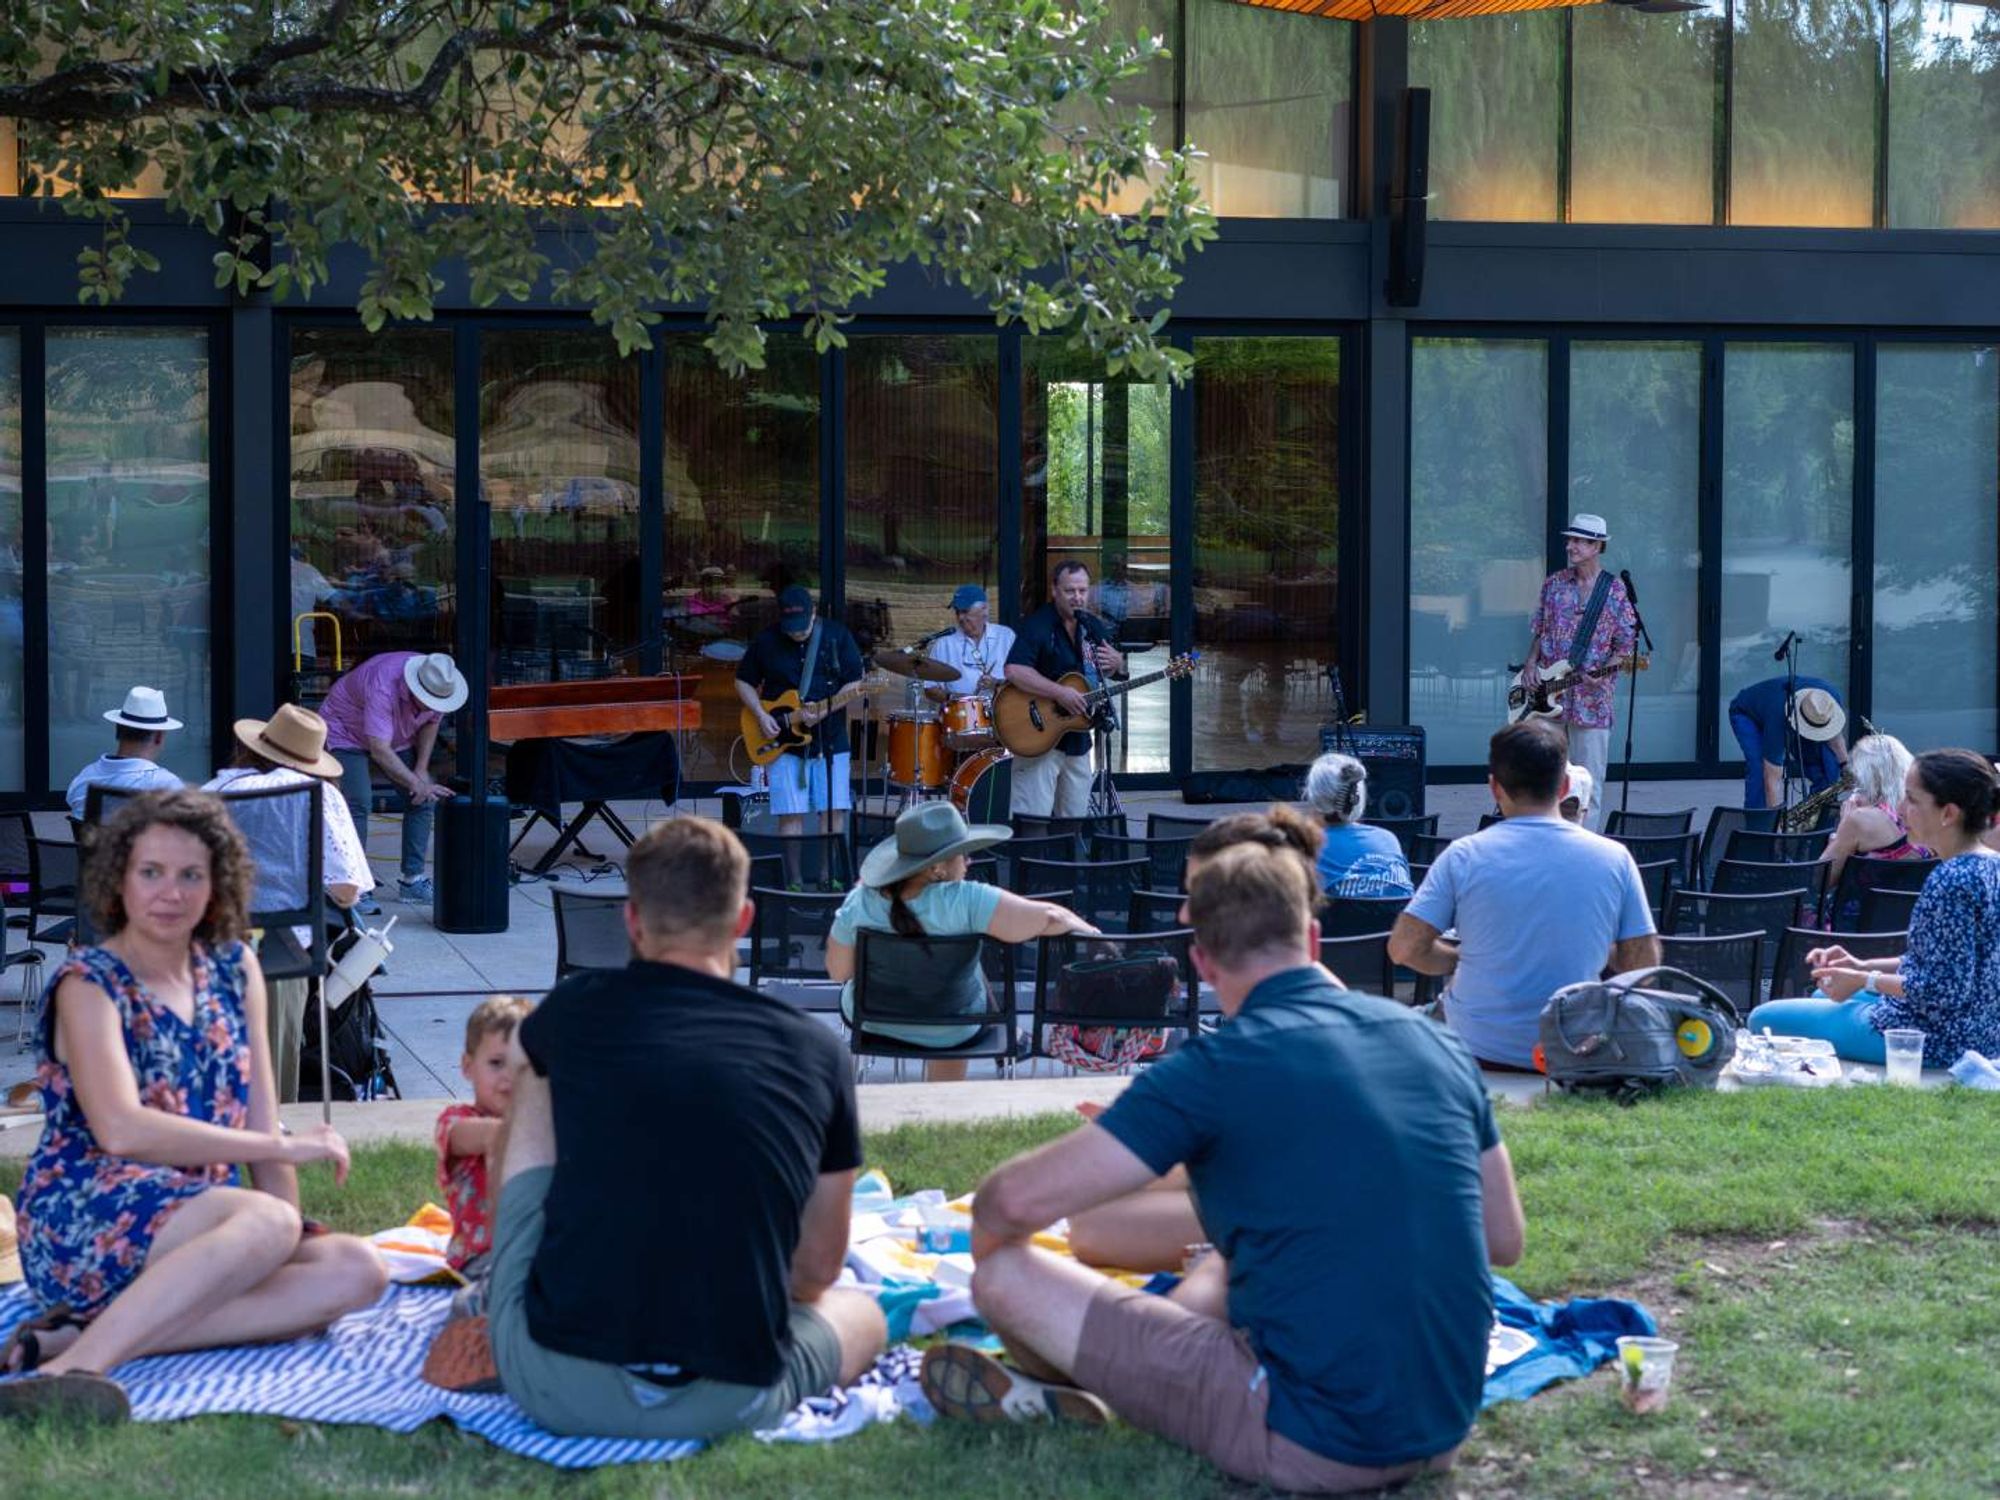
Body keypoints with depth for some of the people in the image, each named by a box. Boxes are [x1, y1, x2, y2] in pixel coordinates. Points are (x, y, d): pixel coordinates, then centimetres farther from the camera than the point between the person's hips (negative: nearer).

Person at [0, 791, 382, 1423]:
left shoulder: (234, 970, 13)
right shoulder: (90, 985, -6)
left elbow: (259, 1119, 10)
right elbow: (120, 1129, -21)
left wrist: (288, 1234, -5)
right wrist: (284, 1149, -18)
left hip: (201, 1220, 7)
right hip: (79, 1223, -7)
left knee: (356, 1270, -18)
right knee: (265, 1222, -33)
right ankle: (71, 1370, -43)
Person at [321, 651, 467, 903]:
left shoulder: (438, 685, -20)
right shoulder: (383, 687, -42)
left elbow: (431, 722, 1)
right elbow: (380, 751, -44)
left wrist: (421, 770, -7)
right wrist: (417, 784, -46)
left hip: (397, 738, 7)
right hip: (346, 732, -7)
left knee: (423, 800, -4)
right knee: (357, 802, -23)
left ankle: (412, 879, 2)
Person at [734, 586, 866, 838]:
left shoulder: (837, 635, -1)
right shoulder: (766, 640, 0)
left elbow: (855, 683, -1)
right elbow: (744, 682, 10)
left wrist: (823, 711, -15)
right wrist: (761, 716, -5)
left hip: (830, 740, 0)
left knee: (834, 813, -1)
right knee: (791, 816, -3)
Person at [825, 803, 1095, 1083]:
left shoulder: (859, 902, -23)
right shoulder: (964, 903, -33)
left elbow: (837, 971, -9)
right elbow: (1049, 918, -32)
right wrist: (1091, 932, -10)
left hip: (870, 1021, 2)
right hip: (949, 1033, -2)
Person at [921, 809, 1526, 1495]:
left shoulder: (1217, 1069, -12)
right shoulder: (1434, 1041, 5)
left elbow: (1016, 1200, -13)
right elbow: (1505, 1241, 13)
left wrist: (989, 1247, 10)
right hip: (1445, 1429, 7)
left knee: (1008, 1274, 4)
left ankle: (1055, 1387, 30)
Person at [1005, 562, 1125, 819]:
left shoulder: (1094, 628, 11)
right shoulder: (1037, 625, -13)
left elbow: (1107, 672, 23)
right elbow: (1014, 671, -25)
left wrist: (1117, 664, -2)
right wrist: (1060, 694, -29)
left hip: (1077, 738, 8)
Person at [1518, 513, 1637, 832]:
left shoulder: (1615, 592, -3)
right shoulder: (1554, 584, 8)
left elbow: (1626, 646, -2)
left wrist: (1603, 671, -18)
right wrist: (1531, 663, 2)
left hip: (1591, 696, -4)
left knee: (1588, 779, -2)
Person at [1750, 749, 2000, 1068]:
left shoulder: (1950, 880, -25)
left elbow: (1944, 989, -26)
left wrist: (1864, 981, -14)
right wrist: (1864, 967, 8)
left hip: (1936, 1040, -11)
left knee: (1764, 1019, -6)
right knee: (1825, 994, 36)